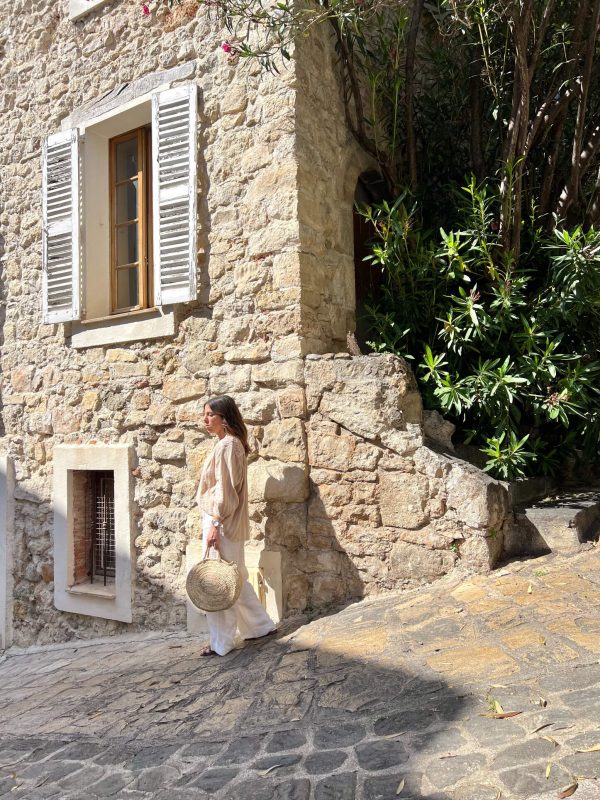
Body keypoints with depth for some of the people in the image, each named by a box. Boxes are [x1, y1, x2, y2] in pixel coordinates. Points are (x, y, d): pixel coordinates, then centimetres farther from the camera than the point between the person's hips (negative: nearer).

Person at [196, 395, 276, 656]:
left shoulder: (227, 445, -17)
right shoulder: (228, 443, 14)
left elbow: (225, 489, -21)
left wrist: (215, 525, -21)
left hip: (222, 523, -10)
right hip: (224, 521, 10)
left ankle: (221, 642, 12)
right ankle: (261, 625, 28)